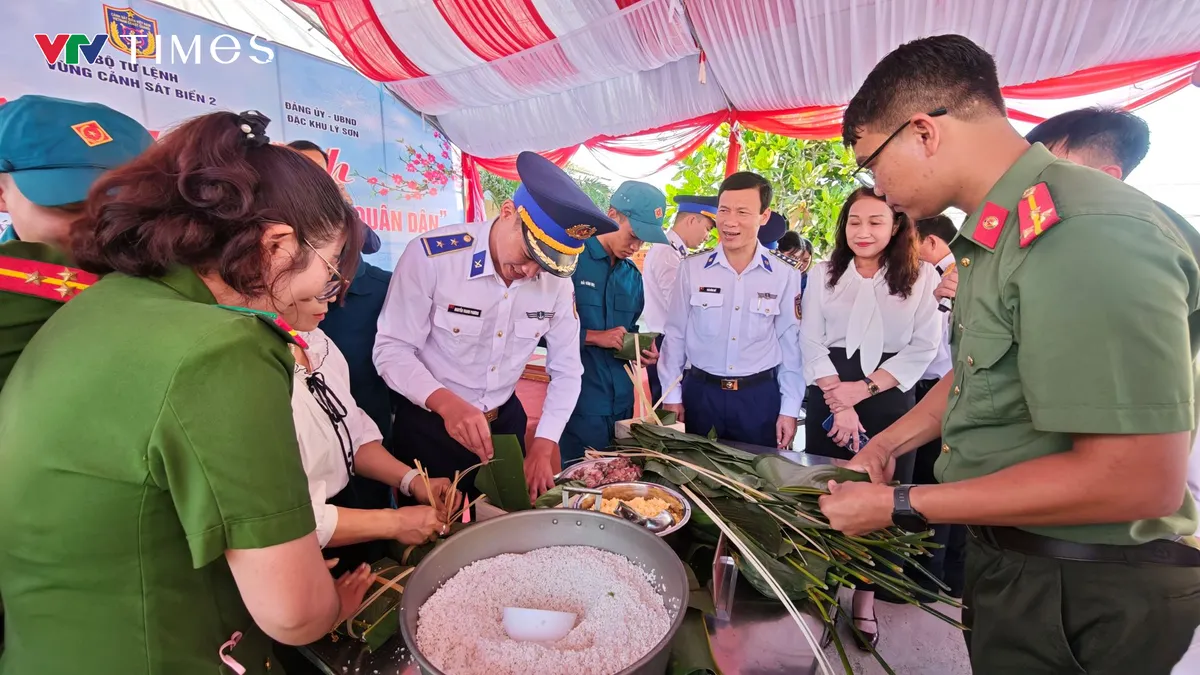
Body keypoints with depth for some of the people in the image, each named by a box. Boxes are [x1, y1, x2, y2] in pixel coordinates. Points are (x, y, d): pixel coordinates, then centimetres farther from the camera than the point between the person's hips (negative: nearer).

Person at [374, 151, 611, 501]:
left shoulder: (557, 279, -9)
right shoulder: (431, 256, -22)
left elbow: (567, 370, -3)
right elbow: (391, 350, -19)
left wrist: (543, 445, -12)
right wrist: (447, 402, -36)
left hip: (504, 420, 4)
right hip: (429, 423, -4)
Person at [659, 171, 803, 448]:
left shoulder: (785, 275, -6)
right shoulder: (692, 268, -5)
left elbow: (790, 345, 0)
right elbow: (675, 334, 1)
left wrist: (789, 409, 0)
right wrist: (672, 395, 1)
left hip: (760, 396, 0)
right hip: (699, 392, 1)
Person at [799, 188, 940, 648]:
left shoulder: (922, 276, 1)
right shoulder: (824, 275, 3)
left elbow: (924, 347, -3)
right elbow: (811, 343, -1)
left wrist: (864, 389, -12)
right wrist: (839, 403, -11)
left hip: (890, 398, 0)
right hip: (830, 397, 1)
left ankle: (865, 599, 23)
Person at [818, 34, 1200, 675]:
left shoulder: (1086, 237, -27)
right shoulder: (1005, 231, 5)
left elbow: (1137, 483, -29)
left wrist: (898, 506, -23)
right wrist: (890, 441, 12)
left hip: (1084, 598, -8)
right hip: (1007, 555, 8)